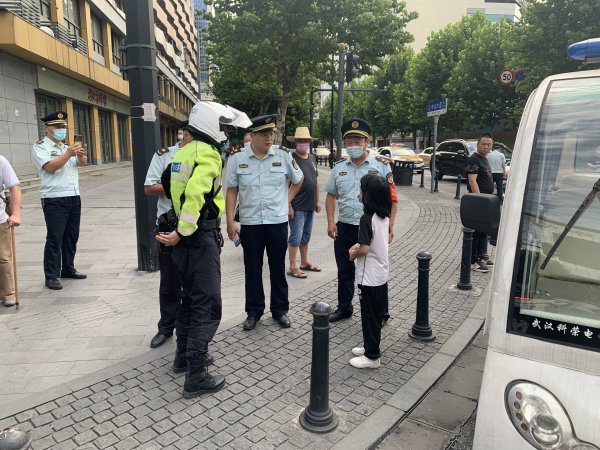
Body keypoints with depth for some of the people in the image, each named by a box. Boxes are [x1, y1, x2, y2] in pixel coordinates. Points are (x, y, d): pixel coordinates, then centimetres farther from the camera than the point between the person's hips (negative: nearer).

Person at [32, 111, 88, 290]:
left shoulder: (67, 147, 19)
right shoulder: (40, 147, 0)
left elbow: (84, 163, 8)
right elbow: (50, 167, -15)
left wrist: (80, 154, -13)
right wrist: (68, 153, -20)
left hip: (74, 198, 6)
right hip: (54, 200, -6)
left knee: (72, 236, 11)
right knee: (54, 239, -4)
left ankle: (68, 269, 23)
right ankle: (51, 276, 2)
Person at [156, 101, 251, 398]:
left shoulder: (182, 152, 13)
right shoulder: (208, 154, -15)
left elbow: (172, 188, 14)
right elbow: (195, 194, -29)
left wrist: (182, 231, 13)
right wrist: (182, 233, -20)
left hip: (187, 239, 9)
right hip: (202, 239, -9)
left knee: (190, 298, 21)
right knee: (207, 306, -2)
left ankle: (184, 357, 35)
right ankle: (196, 377, 5)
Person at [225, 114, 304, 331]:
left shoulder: (283, 156, -2)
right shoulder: (237, 159, -2)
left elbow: (298, 179, 15)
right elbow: (232, 191, 2)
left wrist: (287, 200, 7)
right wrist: (230, 221, -2)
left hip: (278, 221, 0)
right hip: (250, 223, 0)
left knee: (278, 268, 11)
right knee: (252, 269, 10)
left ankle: (280, 310, 26)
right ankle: (254, 311, 25)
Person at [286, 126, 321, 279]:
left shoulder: (312, 158, 12)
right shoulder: (291, 159, -11)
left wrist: (317, 201, 16)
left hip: (310, 206, 7)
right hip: (297, 207, -7)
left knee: (306, 236, 17)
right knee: (296, 237, -2)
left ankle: (304, 262, 30)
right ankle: (293, 267, 7)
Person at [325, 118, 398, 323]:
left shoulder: (381, 165, -3)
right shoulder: (339, 168, 8)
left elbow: (392, 197, -4)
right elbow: (331, 195, 13)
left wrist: (390, 225, -10)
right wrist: (331, 222, 3)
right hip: (344, 227, 4)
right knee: (344, 271, 15)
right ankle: (344, 308, 32)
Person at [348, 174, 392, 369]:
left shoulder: (367, 218, -23)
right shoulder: (384, 216, 4)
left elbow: (364, 249, -25)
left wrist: (353, 254, -5)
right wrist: (360, 245, 12)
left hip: (369, 277, -9)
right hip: (382, 273, 9)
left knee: (369, 316, 3)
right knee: (377, 314, 19)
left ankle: (372, 357, 15)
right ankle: (371, 347, 33)